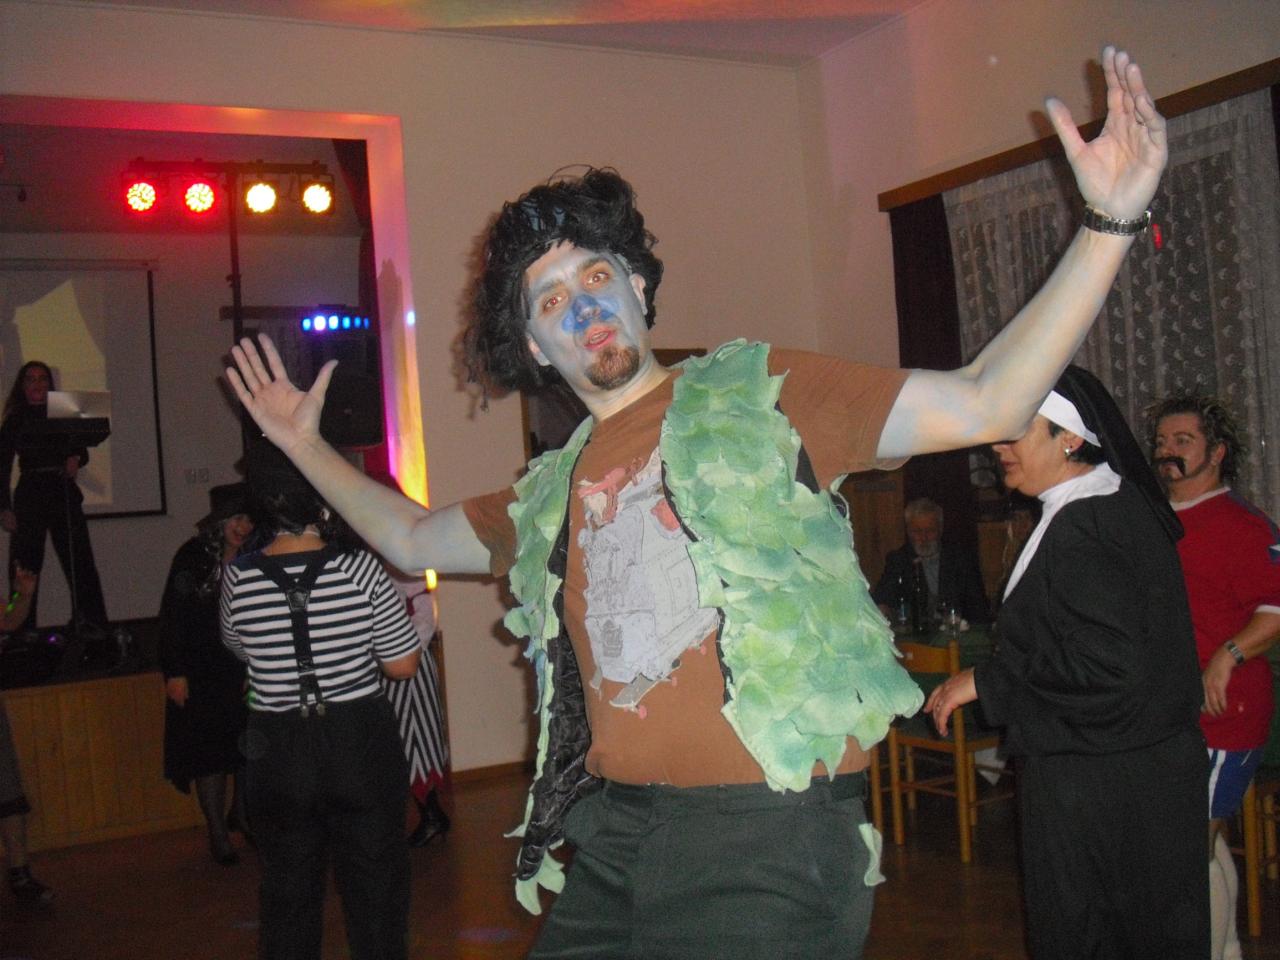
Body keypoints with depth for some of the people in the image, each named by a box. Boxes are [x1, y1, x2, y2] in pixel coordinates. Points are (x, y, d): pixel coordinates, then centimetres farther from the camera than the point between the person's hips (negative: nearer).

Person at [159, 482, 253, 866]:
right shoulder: (194, 556, -9)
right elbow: (173, 616, -9)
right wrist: (174, 672, -13)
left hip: (245, 668, 3)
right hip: (201, 672, -3)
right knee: (209, 750, 5)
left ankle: (242, 813, 30)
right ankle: (218, 833, 17)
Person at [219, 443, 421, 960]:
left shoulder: (238, 578, -8)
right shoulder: (358, 568, -14)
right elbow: (403, 665, -8)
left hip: (277, 752, 2)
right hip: (360, 741, -2)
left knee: (287, 895, 17)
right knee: (374, 884, 12)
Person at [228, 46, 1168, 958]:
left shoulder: (756, 395, 0)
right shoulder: (551, 493, 15)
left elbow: (983, 405, -5)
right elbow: (411, 538, 30)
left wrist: (1109, 225, -12)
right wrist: (305, 444, 28)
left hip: (766, 832, -5)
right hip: (613, 834, 5)